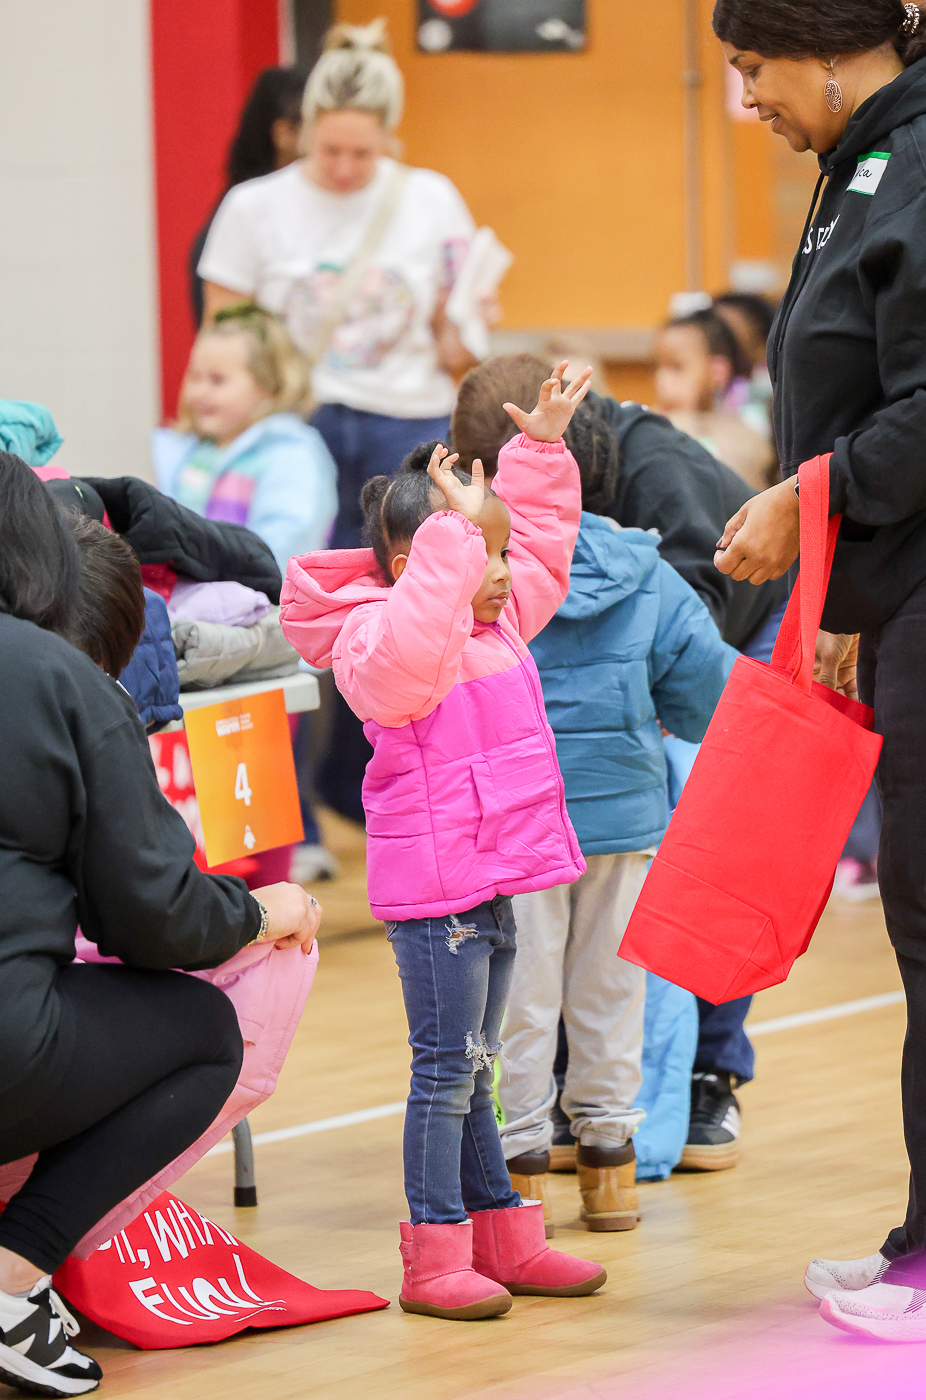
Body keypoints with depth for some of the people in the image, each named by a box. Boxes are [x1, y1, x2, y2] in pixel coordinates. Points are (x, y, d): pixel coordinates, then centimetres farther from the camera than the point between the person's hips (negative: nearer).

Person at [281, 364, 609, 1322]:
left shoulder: (498, 625, 13)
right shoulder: (380, 643, -14)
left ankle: (501, 1239, 22)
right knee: (445, 1065, -6)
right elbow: (416, 631, -37)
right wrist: (456, 526, -35)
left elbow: (541, 539, 26)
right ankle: (435, 1258, -3)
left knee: (472, 1068, 16)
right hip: (431, 889, -9)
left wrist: (542, 443, 18)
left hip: (493, 881, 9)